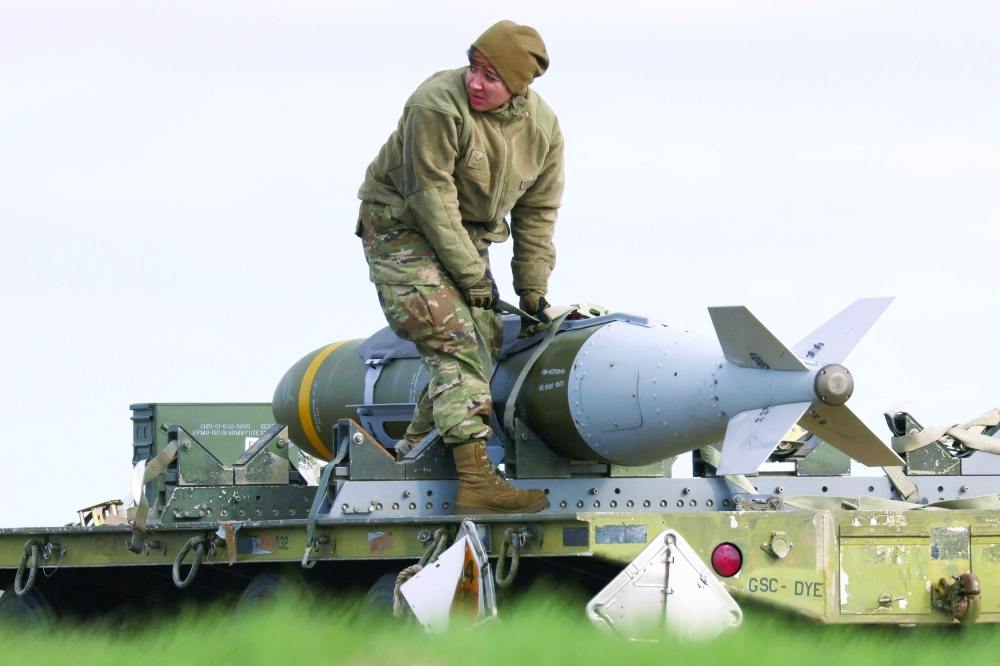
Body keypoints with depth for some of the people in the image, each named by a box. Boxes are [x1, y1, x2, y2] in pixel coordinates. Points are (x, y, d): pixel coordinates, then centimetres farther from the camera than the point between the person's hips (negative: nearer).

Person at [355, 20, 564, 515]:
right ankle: (475, 481, -28)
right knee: (452, 342, -19)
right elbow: (430, 197, -25)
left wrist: (532, 290, 1)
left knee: (485, 340, 2)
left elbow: (537, 213, 4)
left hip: (466, 234, 8)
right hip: (403, 228, -8)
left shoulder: (542, 127, -6)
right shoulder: (437, 107, -27)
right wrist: (471, 276, -22)